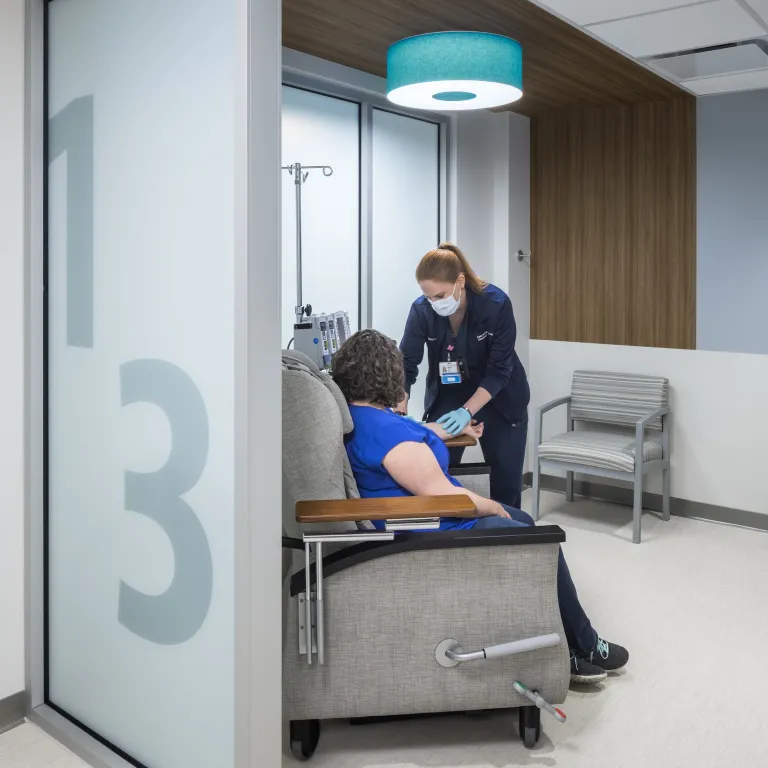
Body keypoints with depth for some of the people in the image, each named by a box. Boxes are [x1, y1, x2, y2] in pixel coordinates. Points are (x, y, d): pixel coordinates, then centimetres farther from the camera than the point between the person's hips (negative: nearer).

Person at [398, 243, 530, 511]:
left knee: (506, 483, 5)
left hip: (500, 399, -1)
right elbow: (406, 365, -17)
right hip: (446, 396, 2)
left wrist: (467, 411, -33)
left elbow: (499, 370, -23)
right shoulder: (422, 310, -19)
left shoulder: (496, 303, -25)